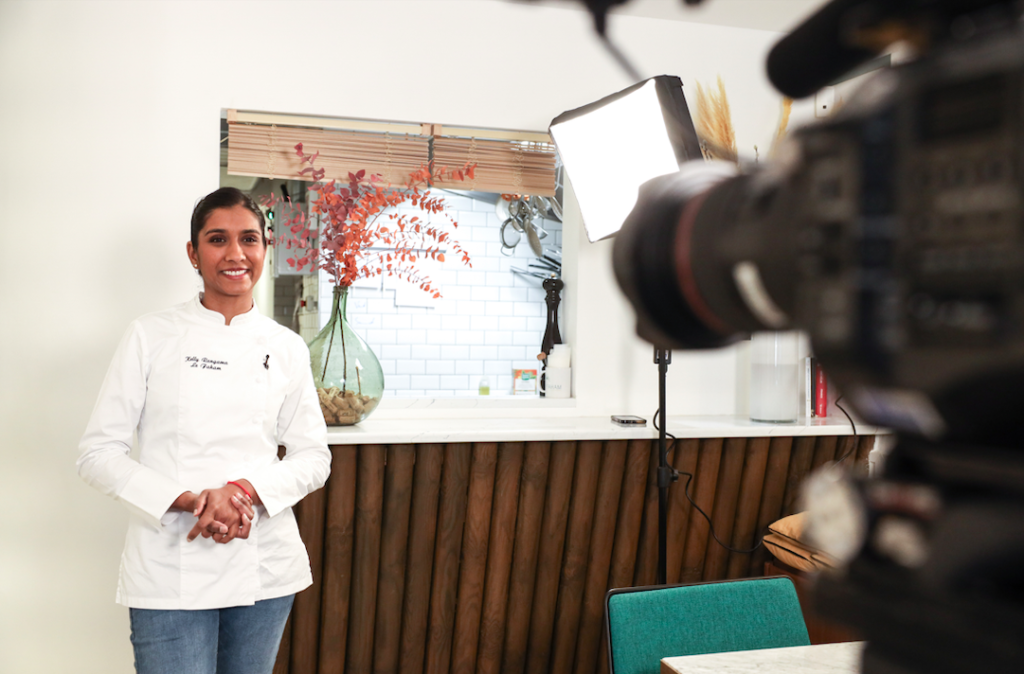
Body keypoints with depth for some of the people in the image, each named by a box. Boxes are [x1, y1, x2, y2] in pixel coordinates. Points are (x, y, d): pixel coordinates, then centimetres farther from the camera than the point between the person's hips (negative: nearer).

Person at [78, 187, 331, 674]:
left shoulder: (286, 348, 4)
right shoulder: (151, 336, -2)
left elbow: (314, 456, 5)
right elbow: (98, 454, -3)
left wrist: (246, 489, -14)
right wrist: (189, 501, -18)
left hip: (265, 566, 3)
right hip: (171, 569, -2)